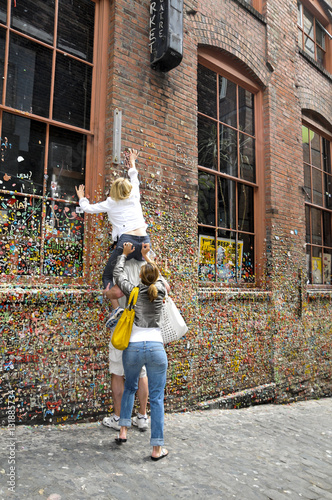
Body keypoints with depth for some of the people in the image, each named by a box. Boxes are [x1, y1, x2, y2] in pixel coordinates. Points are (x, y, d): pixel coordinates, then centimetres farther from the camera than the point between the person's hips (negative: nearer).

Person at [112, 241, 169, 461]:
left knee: (130, 388, 27)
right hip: (156, 348, -1)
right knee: (157, 398, 6)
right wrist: (146, 256, 38)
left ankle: (123, 430, 27)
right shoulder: (161, 291, 6)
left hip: (133, 348, 1)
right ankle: (157, 448, 11)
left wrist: (125, 254, 36)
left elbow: (118, 273, 22)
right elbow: (158, 276, 29)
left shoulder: (133, 292, 5)